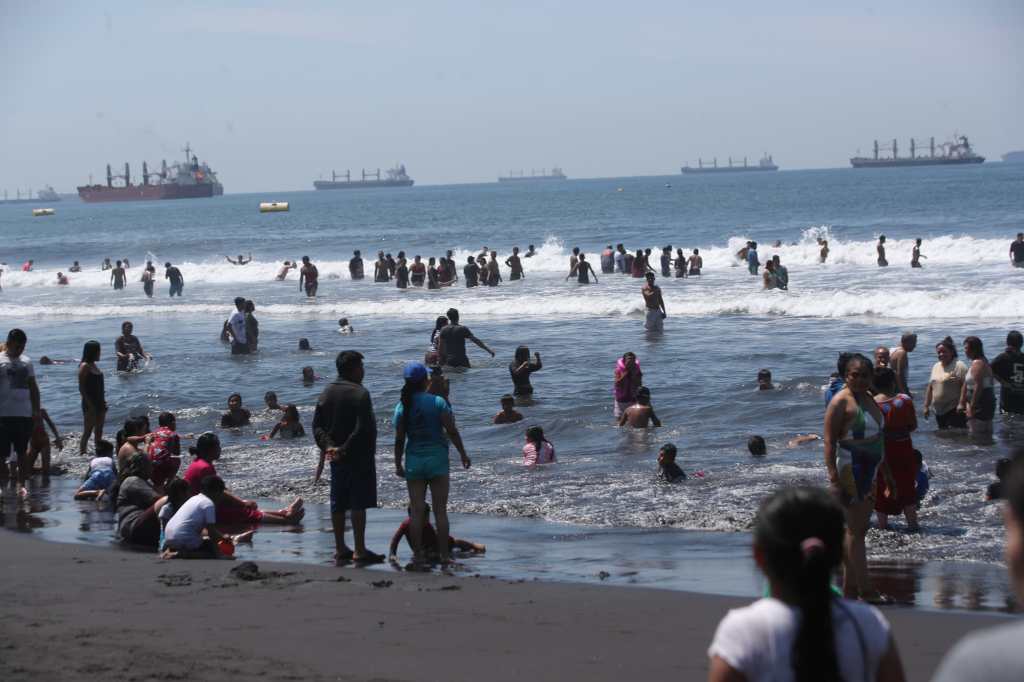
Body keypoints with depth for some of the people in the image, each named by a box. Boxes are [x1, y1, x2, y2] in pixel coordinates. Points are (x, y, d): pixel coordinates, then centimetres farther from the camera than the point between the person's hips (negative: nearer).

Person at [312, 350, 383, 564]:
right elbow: (363, 429, -21)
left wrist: (328, 446, -7)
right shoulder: (360, 394, -14)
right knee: (358, 504, -3)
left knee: (338, 504, 11)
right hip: (359, 458, -7)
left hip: (337, 458, 7)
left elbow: (317, 425, 3)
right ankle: (360, 551, -2)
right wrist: (344, 449, -15)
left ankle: (340, 550, 16)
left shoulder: (327, 392, 8)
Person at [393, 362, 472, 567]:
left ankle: (418, 556, 4)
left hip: (414, 460, 2)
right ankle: (444, 554, 6)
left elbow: (399, 439, -2)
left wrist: (398, 464, 8)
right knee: (440, 510, 5)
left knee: (416, 512, 5)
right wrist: (463, 453, 2)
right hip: (437, 458, -2)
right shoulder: (437, 402, -8)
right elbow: (452, 431, -9)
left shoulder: (402, 407, -3)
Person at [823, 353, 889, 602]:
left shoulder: (869, 399, 16)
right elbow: (830, 441, -14)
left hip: (871, 472, 9)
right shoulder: (841, 401, -10)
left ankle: (849, 588, 14)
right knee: (855, 530, -8)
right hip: (850, 468, -9)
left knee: (857, 529, 10)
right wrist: (833, 476, -22)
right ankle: (865, 590, -9)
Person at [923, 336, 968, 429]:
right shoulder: (936, 367, 16)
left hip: (954, 410, -8)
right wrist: (926, 406, 17)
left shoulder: (959, 366, -8)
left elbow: (965, 387, -16)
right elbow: (930, 387, 20)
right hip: (939, 411, 8)